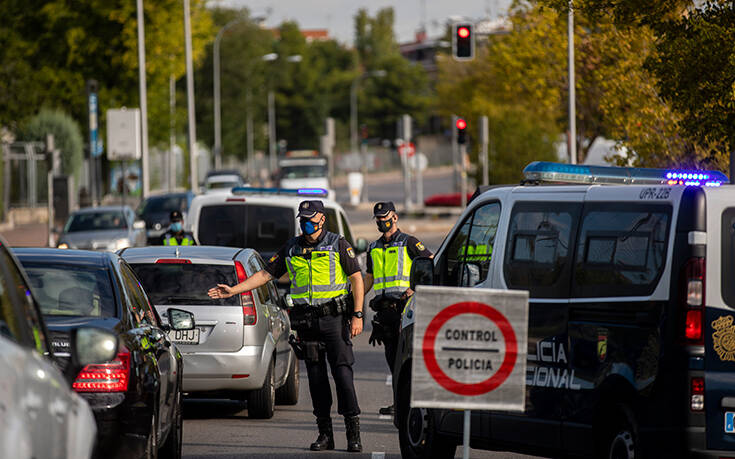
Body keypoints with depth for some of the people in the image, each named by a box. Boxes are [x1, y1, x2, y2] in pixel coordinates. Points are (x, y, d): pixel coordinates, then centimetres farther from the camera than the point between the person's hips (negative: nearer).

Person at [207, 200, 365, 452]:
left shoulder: (337, 244, 0)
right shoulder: (291, 249, 12)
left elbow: (356, 277, -1)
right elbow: (266, 274, 14)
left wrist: (357, 315, -8)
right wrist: (232, 290, 6)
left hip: (334, 318, -4)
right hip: (306, 322, 4)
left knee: (342, 372, -10)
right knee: (316, 376, 4)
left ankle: (353, 432, -9)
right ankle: (325, 433, 8)